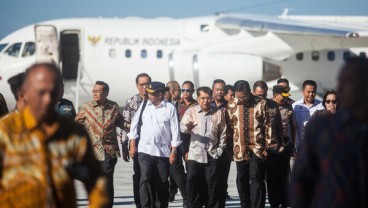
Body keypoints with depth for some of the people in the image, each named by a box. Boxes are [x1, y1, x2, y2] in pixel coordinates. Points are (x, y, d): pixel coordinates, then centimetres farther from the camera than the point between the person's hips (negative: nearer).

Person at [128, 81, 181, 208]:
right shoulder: (144, 105, 3)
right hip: (145, 150, 1)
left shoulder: (170, 108, -4)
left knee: (162, 183, 7)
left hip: (163, 152, -1)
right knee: (145, 179, -12)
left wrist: (173, 152, -3)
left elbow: (175, 131, -1)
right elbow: (134, 125, 10)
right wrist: (132, 146, 7)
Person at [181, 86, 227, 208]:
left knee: (213, 186, 3)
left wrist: (220, 149, 3)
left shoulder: (218, 113, 5)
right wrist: (188, 127, -34)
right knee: (192, 185, -2)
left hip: (212, 156, 1)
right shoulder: (191, 111, 1)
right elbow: (182, 127, -11)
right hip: (194, 155, -1)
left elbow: (223, 133, 10)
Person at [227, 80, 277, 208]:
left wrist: (267, 147, -5)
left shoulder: (261, 104, -3)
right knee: (242, 180, 9)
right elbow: (229, 128, 9)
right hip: (240, 150, 3)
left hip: (257, 148, -3)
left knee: (256, 179, -9)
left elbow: (268, 126, -1)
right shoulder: (231, 106, 4)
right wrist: (229, 148, 8)